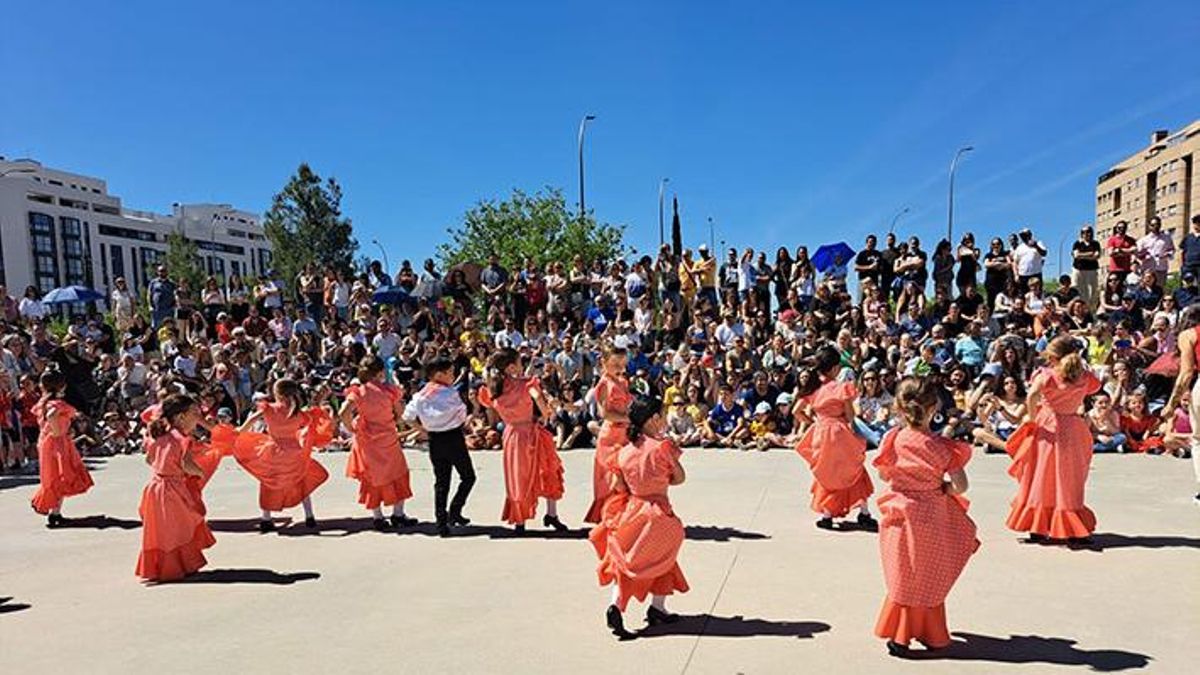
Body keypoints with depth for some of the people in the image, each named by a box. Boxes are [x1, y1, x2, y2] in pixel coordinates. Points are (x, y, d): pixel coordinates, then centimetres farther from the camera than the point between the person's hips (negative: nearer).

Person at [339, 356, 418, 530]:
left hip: (366, 440, 1)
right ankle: (398, 514, 19)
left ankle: (378, 517, 16)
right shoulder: (389, 390, -9)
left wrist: (352, 428, -5)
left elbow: (343, 413, -20)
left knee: (372, 477, 13)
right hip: (388, 438, -1)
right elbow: (400, 413, -1)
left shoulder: (358, 392, -9)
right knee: (397, 474, 15)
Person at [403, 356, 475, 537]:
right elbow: (463, 414, -11)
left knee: (441, 482, 10)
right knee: (468, 477, 12)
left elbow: (408, 416, -2)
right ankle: (454, 512, 3)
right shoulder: (450, 392, -13)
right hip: (453, 438, -5)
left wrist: (424, 429, 6)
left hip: (435, 441, 5)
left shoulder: (421, 395, 1)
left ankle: (441, 523, 8)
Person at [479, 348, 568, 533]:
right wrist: (546, 411, -15)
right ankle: (551, 514, 17)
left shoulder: (492, 390, -2)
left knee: (518, 478, 16)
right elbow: (537, 396, -33)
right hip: (529, 432, -5)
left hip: (510, 434, 5)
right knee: (549, 472, 13)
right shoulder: (522, 384, -17)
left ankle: (519, 521, 22)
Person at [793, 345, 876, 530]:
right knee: (854, 471, 12)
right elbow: (850, 416, -10)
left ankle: (827, 515, 15)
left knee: (826, 474, 17)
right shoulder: (842, 387, -13)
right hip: (839, 433, -4)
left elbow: (797, 411, 4)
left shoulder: (813, 387, 1)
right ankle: (864, 513, 10)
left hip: (820, 434, 4)